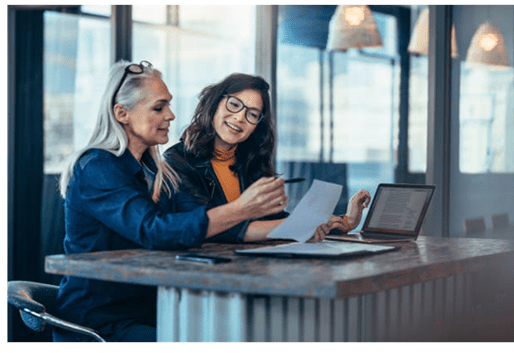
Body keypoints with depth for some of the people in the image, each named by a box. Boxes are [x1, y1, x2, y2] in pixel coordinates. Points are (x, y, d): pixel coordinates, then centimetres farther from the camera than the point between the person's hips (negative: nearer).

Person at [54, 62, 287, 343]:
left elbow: (201, 219, 3)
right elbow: (153, 231, -26)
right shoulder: (96, 169, -12)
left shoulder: (155, 171, 14)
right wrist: (241, 209, -31)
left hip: (149, 315, 7)